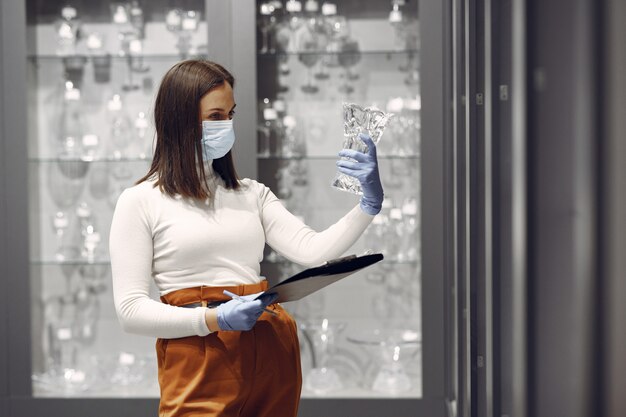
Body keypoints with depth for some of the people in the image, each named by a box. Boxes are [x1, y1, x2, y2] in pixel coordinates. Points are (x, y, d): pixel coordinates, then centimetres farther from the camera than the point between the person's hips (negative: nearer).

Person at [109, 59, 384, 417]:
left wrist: (369, 205, -14)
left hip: (272, 356, 5)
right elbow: (131, 310, -7)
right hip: (199, 360, -4)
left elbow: (312, 250, 0)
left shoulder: (252, 194, 13)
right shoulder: (141, 203, -1)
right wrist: (214, 319, -18)